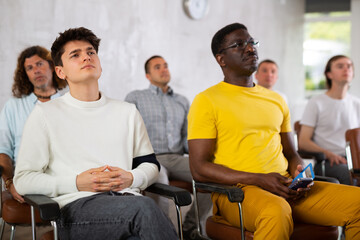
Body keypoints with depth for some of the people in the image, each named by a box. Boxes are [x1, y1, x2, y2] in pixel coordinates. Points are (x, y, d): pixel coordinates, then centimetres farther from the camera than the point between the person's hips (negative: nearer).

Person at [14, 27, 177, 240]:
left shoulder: (128, 112, 22)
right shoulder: (45, 114, 11)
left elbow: (151, 165, 25)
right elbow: (22, 180, 7)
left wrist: (131, 178, 0)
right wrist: (76, 183, -7)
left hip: (127, 200, 3)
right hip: (76, 206, -3)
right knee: (144, 207, -35)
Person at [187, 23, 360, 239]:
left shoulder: (277, 100, 21)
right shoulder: (206, 101, 2)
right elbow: (199, 168, -6)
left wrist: (300, 173, 1)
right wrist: (259, 180, -15)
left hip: (285, 188, 6)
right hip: (234, 190, -6)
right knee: (276, 211, -40)